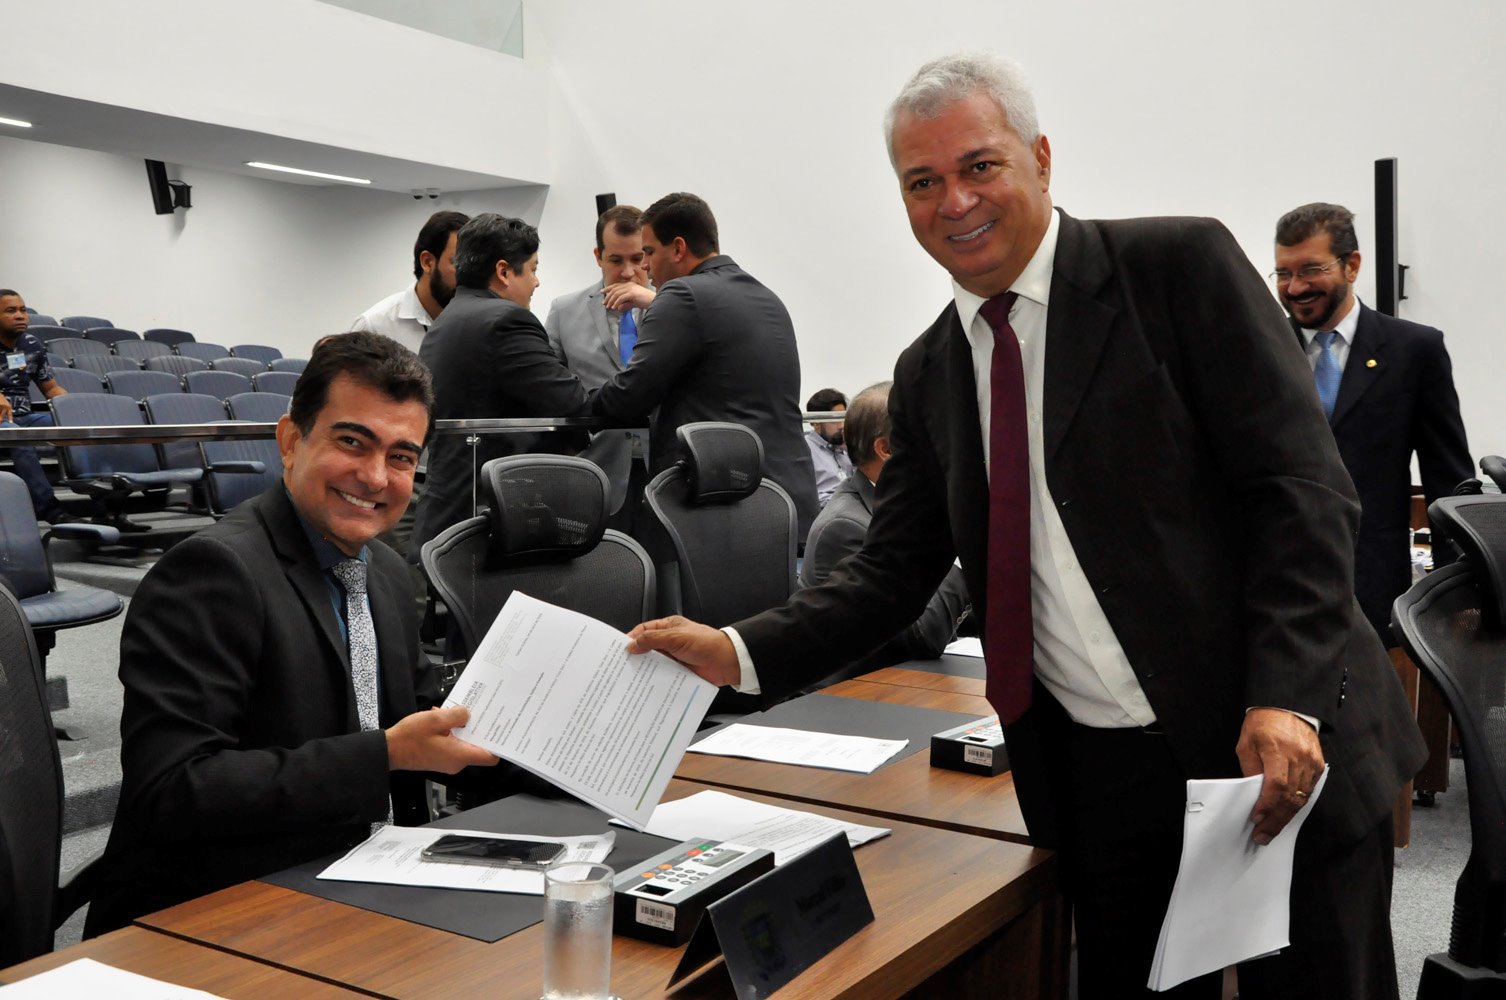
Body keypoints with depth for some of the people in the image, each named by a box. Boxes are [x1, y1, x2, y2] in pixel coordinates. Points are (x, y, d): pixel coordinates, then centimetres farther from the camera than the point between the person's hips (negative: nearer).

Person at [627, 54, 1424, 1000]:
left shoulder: (1180, 266, -7)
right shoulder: (929, 373, 7)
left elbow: (1301, 485, -12)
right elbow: (894, 569, 8)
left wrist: (1284, 699, -21)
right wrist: (740, 652, -7)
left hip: (1279, 751, -4)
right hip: (1095, 774, 4)